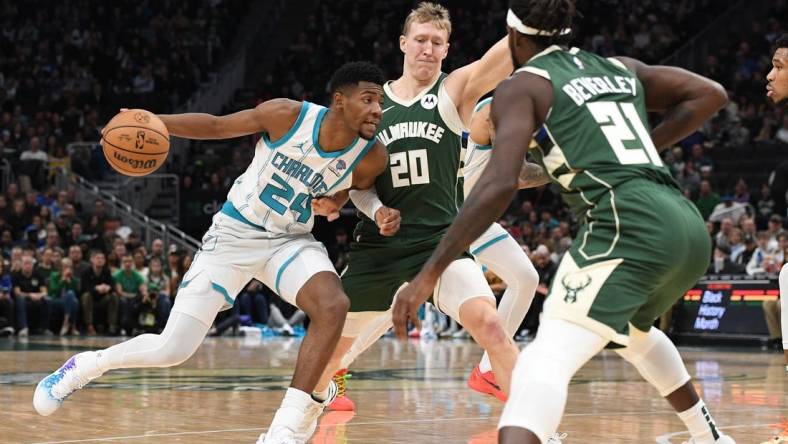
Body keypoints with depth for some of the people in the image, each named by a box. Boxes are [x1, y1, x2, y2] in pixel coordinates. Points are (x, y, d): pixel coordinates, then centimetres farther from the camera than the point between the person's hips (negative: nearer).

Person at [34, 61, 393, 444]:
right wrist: (153, 122, -18)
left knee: (333, 306, -30)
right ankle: (85, 365, 25)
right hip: (234, 233, -2)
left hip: (291, 240, 2)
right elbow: (217, 126, -7)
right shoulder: (287, 115, -21)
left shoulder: (372, 158, -15)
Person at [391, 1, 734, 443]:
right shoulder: (621, 68, 24)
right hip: (690, 228, 7)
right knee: (631, 328, 36)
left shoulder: (522, 86, 5)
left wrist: (430, 273, -11)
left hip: (628, 224, -7)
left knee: (547, 360, -17)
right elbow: (711, 94, 23)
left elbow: (500, 183, -10)